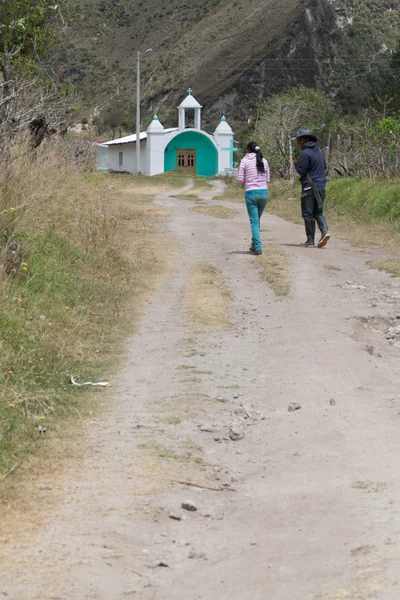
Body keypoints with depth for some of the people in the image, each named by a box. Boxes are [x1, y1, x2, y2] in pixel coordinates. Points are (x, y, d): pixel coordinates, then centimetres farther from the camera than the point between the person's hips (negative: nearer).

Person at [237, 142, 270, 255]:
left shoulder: (245, 161, -3)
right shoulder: (264, 161, 8)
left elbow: (240, 179, -5)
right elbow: (267, 180, 9)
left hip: (251, 193, -4)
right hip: (264, 192, 4)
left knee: (254, 221, -1)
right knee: (257, 220, 18)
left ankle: (258, 247, -8)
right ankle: (255, 245, 24)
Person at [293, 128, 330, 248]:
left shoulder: (305, 153, -14)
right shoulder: (319, 150, 12)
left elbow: (301, 171, -13)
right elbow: (324, 166, 19)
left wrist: (297, 164, 5)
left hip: (310, 187, -7)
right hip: (321, 186, 7)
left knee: (308, 214, 1)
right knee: (318, 212, 14)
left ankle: (310, 241, 4)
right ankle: (325, 232, -8)